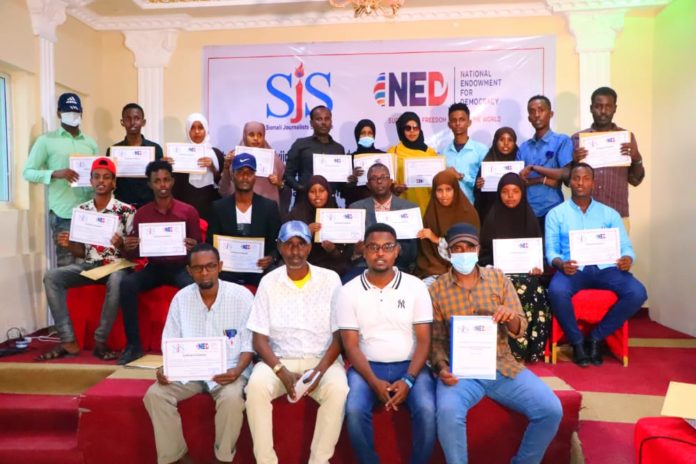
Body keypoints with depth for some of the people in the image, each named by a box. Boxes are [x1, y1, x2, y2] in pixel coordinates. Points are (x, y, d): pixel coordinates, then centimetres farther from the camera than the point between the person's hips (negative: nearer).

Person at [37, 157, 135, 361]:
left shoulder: (126, 211, -4)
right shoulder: (81, 210, 9)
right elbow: (81, 252, 12)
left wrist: (121, 246, -25)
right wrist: (67, 245, -9)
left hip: (117, 265, -4)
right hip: (88, 265, 5)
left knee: (117, 280, -38)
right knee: (51, 276, -19)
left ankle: (100, 341, -22)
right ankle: (68, 341, -16)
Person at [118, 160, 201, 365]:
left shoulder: (188, 211, 0)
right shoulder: (141, 214, 6)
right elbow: (136, 254, 11)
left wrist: (193, 247, -21)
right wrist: (128, 248, -13)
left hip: (180, 267, -2)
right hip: (153, 267, 3)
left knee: (193, 286, -34)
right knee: (127, 284, -26)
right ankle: (133, 344, -14)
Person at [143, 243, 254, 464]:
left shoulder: (241, 296, -9)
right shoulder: (181, 298, 0)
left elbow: (249, 343, -6)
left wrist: (237, 371, -24)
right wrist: (165, 368, -16)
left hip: (228, 370, -3)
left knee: (232, 398, -32)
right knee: (155, 394, -19)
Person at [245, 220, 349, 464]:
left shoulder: (330, 279, -2)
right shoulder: (269, 282, 1)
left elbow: (339, 335, -2)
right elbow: (259, 339, -2)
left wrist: (320, 369, -17)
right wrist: (281, 371, -17)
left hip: (322, 359, -1)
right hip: (279, 360, 1)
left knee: (338, 390, -31)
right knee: (256, 386, -29)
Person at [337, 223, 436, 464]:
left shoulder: (416, 287, 0)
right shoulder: (349, 291, -1)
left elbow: (424, 340, -2)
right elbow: (351, 345, -3)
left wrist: (408, 380, -16)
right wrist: (375, 382, -17)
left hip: (409, 366, 0)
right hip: (367, 367, 0)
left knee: (427, 410, -26)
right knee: (354, 410, -26)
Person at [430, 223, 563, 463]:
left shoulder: (498, 278, 5)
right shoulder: (437, 289, 0)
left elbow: (520, 329, 4)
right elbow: (435, 340, 2)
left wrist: (511, 318, -20)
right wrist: (442, 368, -17)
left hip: (503, 365, 3)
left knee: (551, 410, -13)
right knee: (448, 412, -31)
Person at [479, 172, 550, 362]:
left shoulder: (530, 218, 11)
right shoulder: (492, 218, 5)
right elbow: (485, 252, 5)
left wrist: (537, 267, -10)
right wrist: (491, 269, -15)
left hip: (526, 271, 2)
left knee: (535, 287, -31)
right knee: (517, 289, -33)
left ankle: (532, 348, -19)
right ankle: (515, 349, -22)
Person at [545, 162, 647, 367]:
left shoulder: (609, 213, 17)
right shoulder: (556, 213, 11)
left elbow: (625, 246, 10)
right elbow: (551, 251, 4)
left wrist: (627, 259, -15)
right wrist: (560, 263, -20)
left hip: (605, 268, 3)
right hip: (573, 269, -2)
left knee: (637, 293, -25)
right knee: (557, 291, -35)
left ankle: (596, 337, -5)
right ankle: (577, 341, -8)